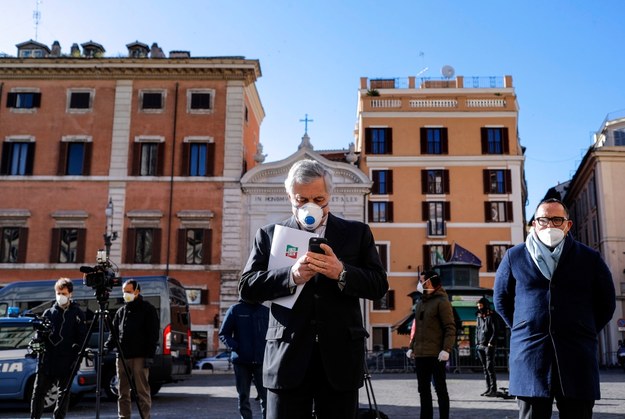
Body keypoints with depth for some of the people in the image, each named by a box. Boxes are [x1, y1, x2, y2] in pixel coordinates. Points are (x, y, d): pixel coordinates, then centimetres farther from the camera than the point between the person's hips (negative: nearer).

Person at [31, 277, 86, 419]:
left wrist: (77, 353, -11)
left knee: (64, 394, 7)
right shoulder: (48, 313, 9)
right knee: (38, 392, 3)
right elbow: (40, 335, 11)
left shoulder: (77, 313, 3)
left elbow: (83, 337, 0)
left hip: (67, 363, -2)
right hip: (47, 361, 2)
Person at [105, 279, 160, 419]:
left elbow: (153, 334, -3)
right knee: (123, 393, 7)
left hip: (140, 357, -5)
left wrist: (149, 355, -11)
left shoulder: (148, 309, 3)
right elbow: (114, 333, 17)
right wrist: (107, 347, -3)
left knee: (142, 391, -3)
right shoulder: (121, 311, 18)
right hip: (122, 357, 5)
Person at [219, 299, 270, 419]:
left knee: (265, 395, -6)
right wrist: (234, 346, -11)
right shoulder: (235, 310, 2)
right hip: (241, 361, 0)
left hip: (261, 361, 0)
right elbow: (223, 334, 5)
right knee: (243, 396, 7)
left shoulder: (266, 311, 7)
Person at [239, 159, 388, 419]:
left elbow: (379, 286, 3)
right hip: (287, 357, 0)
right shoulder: (269, 235, 9)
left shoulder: (357, 233, 10)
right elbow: (247, 287, 0)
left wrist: (341, 273, -17)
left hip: (340, 358, 1)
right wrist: (291, 276, -18)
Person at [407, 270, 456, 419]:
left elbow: (450, 328, -12)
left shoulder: (441, 301, -7)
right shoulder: (420, 303, 17)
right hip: (420, 354, 8)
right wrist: (411, 347, 16)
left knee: (440, 388, 1)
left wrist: (446, 349, -20)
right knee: (423, 389, 11)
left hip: (436, 355, -8)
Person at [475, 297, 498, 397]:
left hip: (489, 346, -7)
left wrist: (490, 344, -15)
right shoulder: (479, 316, 16)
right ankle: (488, 388, 12)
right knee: (484, 368, 7)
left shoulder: (491, 316, -3)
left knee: (490, 367, -9)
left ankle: (493, 390, -7)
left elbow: (495, 331, -9)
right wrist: (476, 344, 11)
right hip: (480, 346, 7)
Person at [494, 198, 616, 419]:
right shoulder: (514, 256, 7)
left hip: (577, 356, 1)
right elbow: (501, 299, 17)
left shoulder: (589, 258, 8)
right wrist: (522, 329, 9)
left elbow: (606, 302, 16)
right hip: (529, 354, 0)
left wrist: (585, 332, 9)